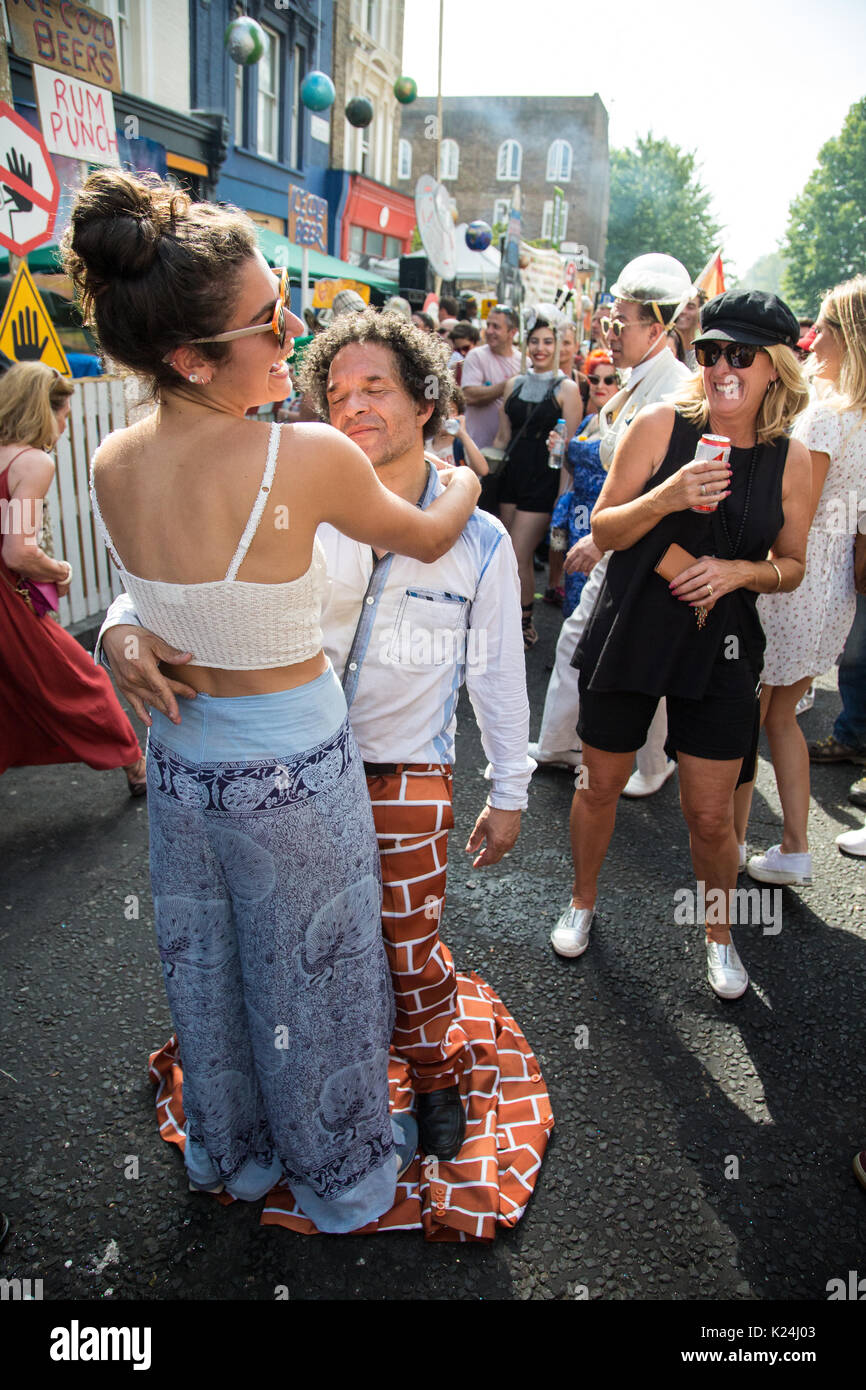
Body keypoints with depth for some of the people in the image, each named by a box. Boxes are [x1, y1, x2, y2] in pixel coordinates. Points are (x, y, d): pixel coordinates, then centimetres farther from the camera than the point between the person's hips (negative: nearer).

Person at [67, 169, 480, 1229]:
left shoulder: (109, 465, -9)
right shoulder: (310, 458, -26)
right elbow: (428, 539, -7)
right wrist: (467, 476, 15)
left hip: (178, 757, 6)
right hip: (291, 770, -5)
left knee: (204, 968, 25)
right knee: (310, 975, 18)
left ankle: (230, 1152, 52)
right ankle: (340, 1172, 45)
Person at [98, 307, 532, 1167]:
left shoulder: (479, 540, -5)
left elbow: (497, 674, 2)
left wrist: (509, 792, 7)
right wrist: (127, 625, -31)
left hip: (407, 776, -1)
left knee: (411, 949, 9)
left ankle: (435, 1075, 41)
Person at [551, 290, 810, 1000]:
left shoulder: (791, 458, -3)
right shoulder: (661, 425, -8)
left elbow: (792, 566, 7)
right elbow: (603, 530, -6)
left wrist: (741, 570, -14)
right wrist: (667, 497, -24)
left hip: (722, 648, 1)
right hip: (630, 634, 0)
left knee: (711, 815, 6)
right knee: (601, 786, 14)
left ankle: (719, 931, 36)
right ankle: (583, 902, 41)